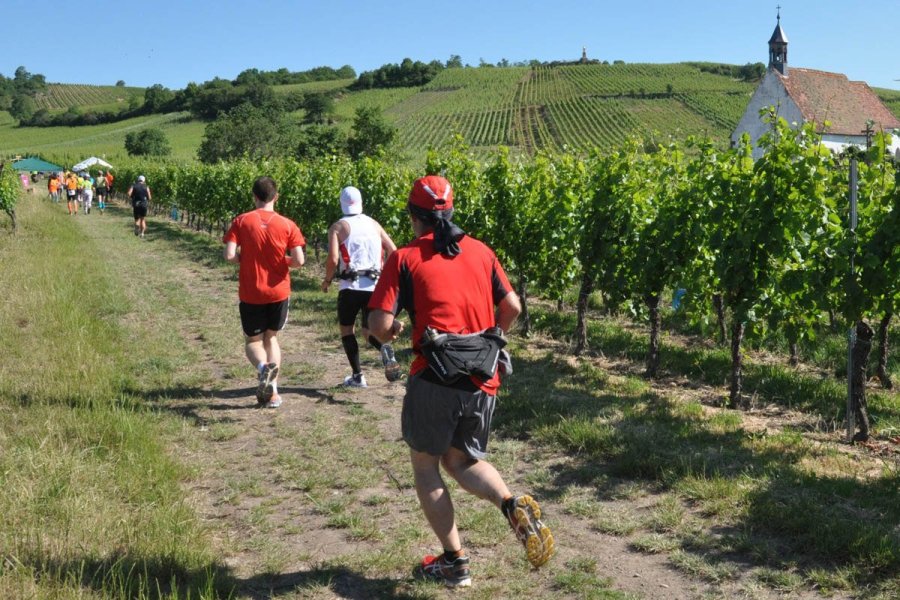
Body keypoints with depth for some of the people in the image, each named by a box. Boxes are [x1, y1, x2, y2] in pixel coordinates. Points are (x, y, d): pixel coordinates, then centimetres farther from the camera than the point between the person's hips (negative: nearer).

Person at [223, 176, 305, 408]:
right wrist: (283, 262, 8)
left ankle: (263, 366, -21)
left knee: (252, 341, 14)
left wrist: (246, 260, 6)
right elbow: (299, 260, -13)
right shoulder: (287, 225, -6)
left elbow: (229, 255, -14)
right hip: (279, 292, 1)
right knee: (271, 337, 20)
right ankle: (272, 392, 11)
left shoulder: (241, 221, -6)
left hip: (250, 293, -1)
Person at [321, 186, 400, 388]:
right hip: (374, 286, 3)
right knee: (369, 331, 16)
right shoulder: (373, 223, 12)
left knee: (346, 328, 16)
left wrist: (327, 280, 5)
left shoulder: (338, 227, -1)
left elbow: (333, 259, -12)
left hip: (351, 286, -3)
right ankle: (385, 349, -18)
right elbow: (392, 250, 9)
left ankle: (357, 376, 9)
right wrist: (383, 273, 24)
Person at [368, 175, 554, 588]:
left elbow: (379, 326, -10)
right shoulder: (480, 251, 10)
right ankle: (512, 504, -6)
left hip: (435, 380, -4)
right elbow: (512, 307, 13)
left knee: (425, 464, 16)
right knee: (462, 461, 22)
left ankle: (454, 562, 16)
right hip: (483, 382, 5)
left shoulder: (405, 258, -3)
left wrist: (393, 332, 13)